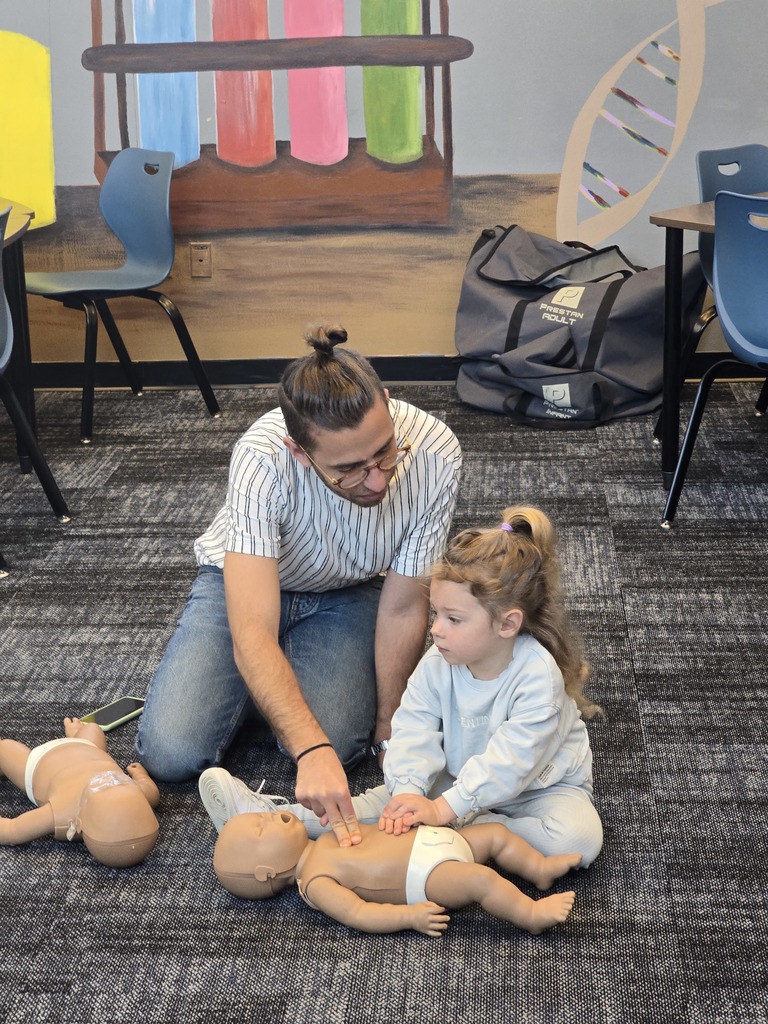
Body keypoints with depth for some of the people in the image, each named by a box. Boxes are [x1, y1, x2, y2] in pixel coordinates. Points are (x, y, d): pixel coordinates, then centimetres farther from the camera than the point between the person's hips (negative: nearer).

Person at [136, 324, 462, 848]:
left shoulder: (435, 454, -32)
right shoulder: (262, 460, -39)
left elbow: (403, 609, -19)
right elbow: (252, 635, -43)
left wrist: (387, 730, -14)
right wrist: (311, 749, -55)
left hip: (349, 593, 1)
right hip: (248, 582, -1)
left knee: (337, 746, -24)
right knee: (172, 754, -16)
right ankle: (259, 683, 15)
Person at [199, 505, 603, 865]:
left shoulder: (537, 674, -29)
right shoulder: (438, 663, -10)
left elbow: (510, 759, -34)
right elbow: (414, 729, -14)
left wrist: (445, 808, -39)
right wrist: (409, 791, -33)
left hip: (541, 787, -4)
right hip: (459, 777, 4)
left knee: (579, 838, -34)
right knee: (388, 800, -14)